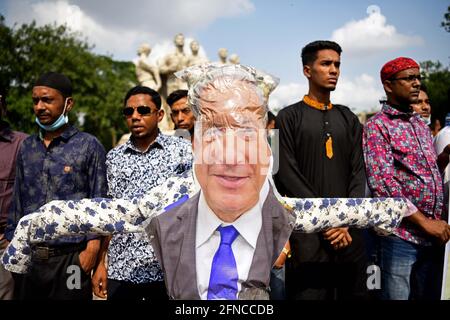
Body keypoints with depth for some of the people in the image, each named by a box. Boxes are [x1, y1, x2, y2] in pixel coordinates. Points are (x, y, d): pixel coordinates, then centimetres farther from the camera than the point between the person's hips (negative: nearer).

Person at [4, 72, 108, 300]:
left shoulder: (88, 146, -3)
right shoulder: (27, 147, 11)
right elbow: (17, 202, 14)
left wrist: (92, 250, -10)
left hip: (70, 258, -4)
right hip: (27, 257, 4)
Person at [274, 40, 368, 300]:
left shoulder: (348, 119, 14)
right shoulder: (289, 117, 2)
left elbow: (358, 172, 7)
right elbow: (287, 174, -7)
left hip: (349, 232, 4)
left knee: (354, 293, 9)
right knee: (310, 292, 0)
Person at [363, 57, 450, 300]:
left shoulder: (421, 125, 15)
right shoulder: (377, 126, -7)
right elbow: (382, 184, -16)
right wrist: (423, 221, -17)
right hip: (400, 234, -6)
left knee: (430, 295, 15)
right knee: (397, 295, 2)